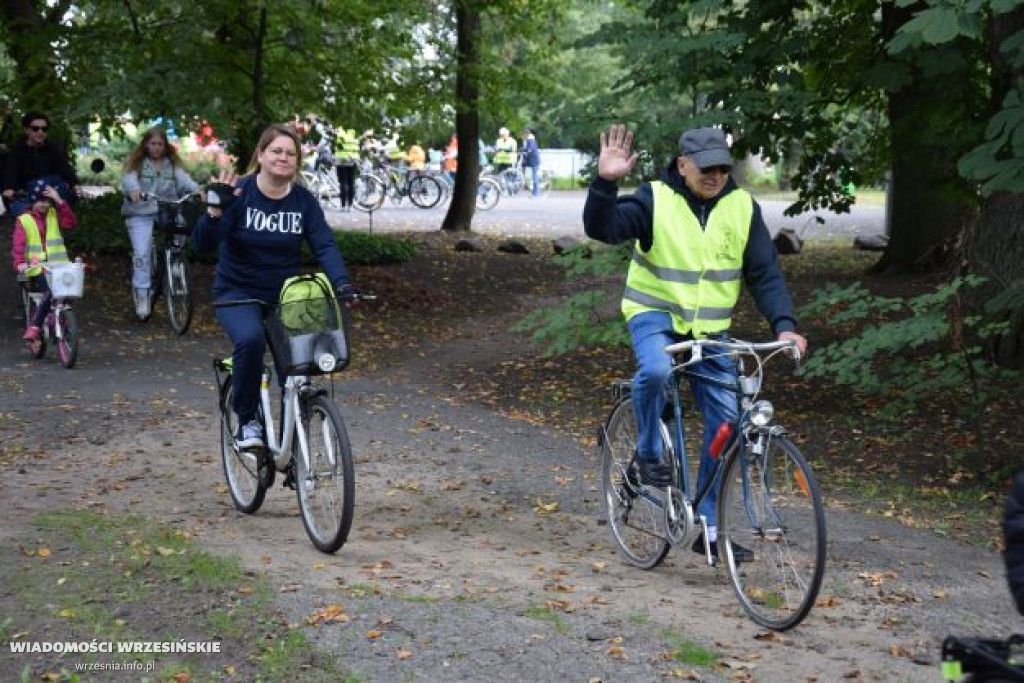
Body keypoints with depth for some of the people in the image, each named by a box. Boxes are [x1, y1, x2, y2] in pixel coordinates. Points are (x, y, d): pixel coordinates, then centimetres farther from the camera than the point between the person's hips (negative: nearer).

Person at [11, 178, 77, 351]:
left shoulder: (54, 214, 13)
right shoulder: (23, 220, 5)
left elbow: (70, 223, -5)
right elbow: (18, 244, -6)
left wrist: (59, 201, -13)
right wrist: (19, 263, -25)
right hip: (37, 269, -3)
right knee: (50, 293, -27)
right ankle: (34, 328, -15)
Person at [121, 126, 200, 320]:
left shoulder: (173, 164, 11)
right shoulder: (136, 162, 4)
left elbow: (184, 179, -5)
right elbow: (129, 179, -13)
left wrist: (197, 190, -26)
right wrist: (134, 189, -37)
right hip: (140, 213, -2)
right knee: (141, 253, -11)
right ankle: (142, 296, -7)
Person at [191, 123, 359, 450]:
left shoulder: (304, 201, -1)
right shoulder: (239, 193, -10)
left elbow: (325, 245, -10)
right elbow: (203, 244, -18)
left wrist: (342, 282, -28)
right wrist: (216, 210, -36)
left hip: (286, 296, 3)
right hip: (238, 293, -3)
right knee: (250, 338, -32)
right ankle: (247, 421, -14)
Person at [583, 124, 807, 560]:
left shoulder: (742, 207, -3)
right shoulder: (656, 200, -11)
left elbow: (765, 274, -3)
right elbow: (602, 228, -22)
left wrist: (784, 324, -18)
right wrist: (605, 182, -39)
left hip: (710, 327, 4)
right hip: (656, 313, -4)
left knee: (726, 421, -2)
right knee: (655, 370, -37)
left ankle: (710, 526, 10)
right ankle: (649, 453, -7)